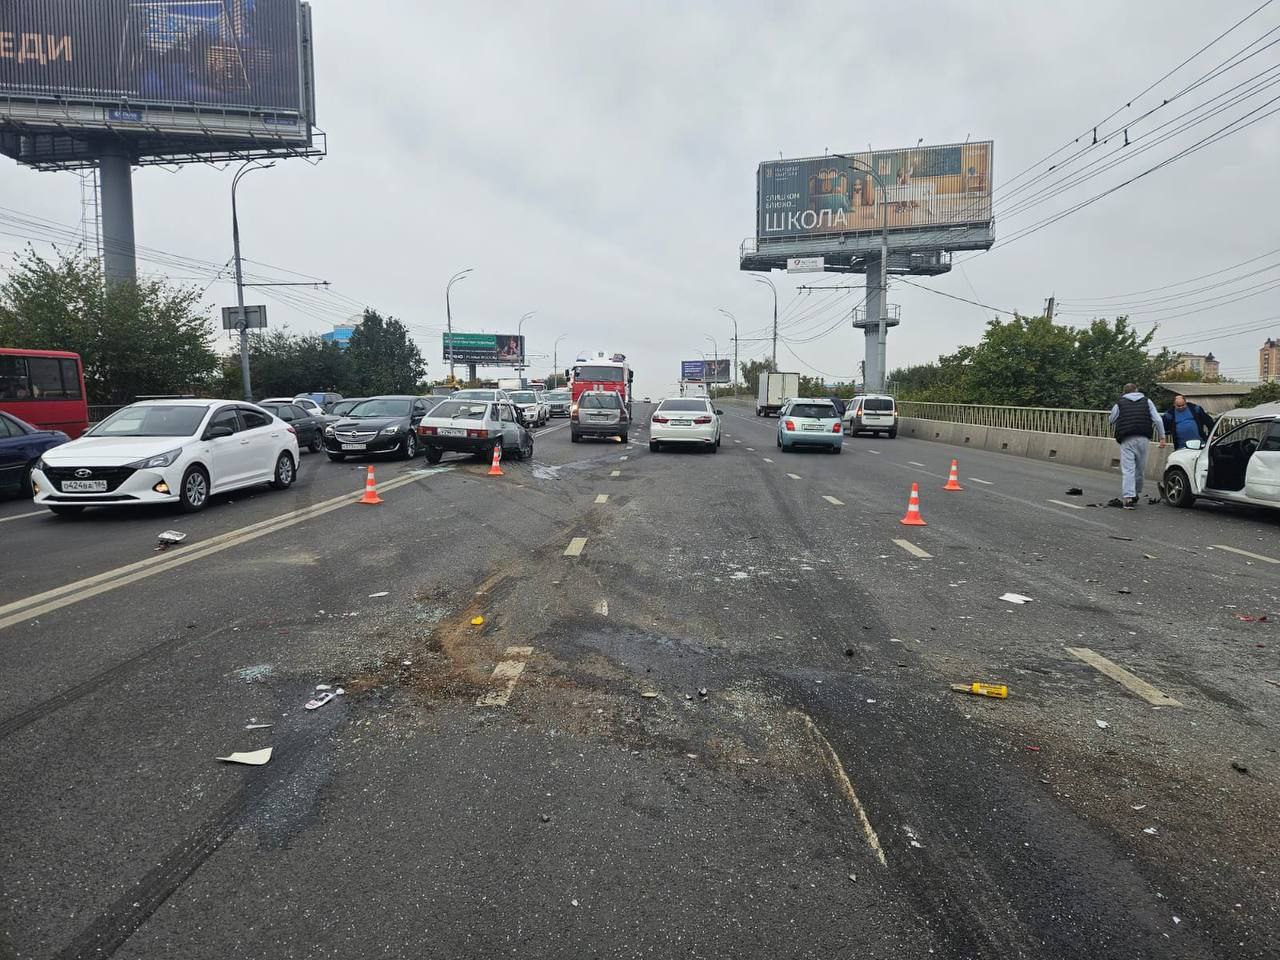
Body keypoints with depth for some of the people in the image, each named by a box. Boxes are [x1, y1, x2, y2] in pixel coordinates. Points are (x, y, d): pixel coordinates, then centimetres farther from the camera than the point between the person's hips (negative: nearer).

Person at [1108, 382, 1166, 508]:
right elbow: (1157, 420, 7)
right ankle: (1135, 495, 23)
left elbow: (1111, 420, 16)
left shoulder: (1120, 403, 10)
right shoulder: (1147, 401, 14)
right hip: (1143, 439, 2)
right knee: (1140, 469, 13)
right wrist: (1162, 437, 9)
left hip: (1127, 440, -2)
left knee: (1128, 469, -6)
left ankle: (1128, 497, -17)